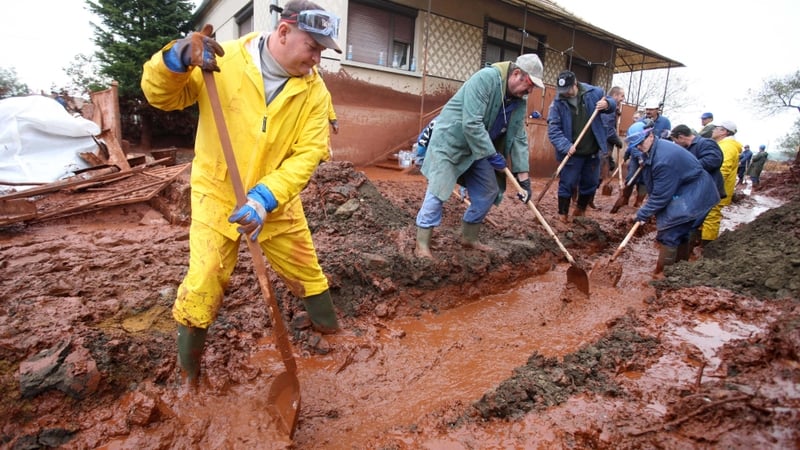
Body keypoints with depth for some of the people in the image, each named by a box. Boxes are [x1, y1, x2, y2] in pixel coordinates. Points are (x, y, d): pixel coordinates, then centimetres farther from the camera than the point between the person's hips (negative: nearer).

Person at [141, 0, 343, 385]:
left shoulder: (314, 91, -8)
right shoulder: (223, 61, -12)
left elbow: (307, 154, -15)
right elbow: (160, 95, -7)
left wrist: (266, 197, -27)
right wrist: (178, 58, -29)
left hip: (278, 201, 2)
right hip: (217, 194, -2)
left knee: (307, 271, 14)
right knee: (203, 284, -1)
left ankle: (329, 328, 42)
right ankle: (187, 365, 25)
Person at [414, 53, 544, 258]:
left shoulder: (519, 102, 1)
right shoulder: (485, 78, -24)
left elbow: (519, 138, 3)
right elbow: (471, 124, -30)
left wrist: (523, 175, -4)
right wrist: (492, 155, -24)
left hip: (479, 149, 9)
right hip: (450, 141, -8)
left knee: (488, 192, 9)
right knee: (438, 191, -11)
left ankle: (469, 238, 23)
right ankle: (422, 244, -2)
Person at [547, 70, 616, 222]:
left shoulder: (594, 92, -3)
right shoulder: (557, 103, -11)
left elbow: (612, 104, 11)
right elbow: (553, 129, -15)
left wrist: (607, 104, -14)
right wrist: (566, 146, -28)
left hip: (593, 151, 4)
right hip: (572, 153, -3)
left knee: (591, 183, 16)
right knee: (567, 184, 3)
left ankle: (580, 209, 37)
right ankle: (563, 213, 19)